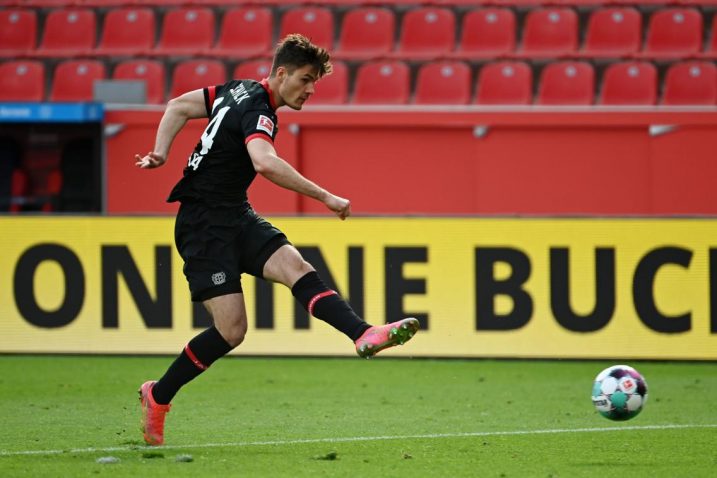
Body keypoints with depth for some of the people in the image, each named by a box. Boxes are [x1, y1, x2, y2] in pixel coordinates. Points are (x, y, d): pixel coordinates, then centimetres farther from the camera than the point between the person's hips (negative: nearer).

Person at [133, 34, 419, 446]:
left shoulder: (241, 90, 11)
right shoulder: (256, 110, -19)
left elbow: (179, 107, 18)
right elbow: (266, 164, -38)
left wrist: (161, 153, 8)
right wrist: (326, 198, -35)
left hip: (235, 217, 9)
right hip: (204, 223, -9)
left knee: (294, 265, -17)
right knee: (231, 329, -12)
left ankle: (364, 335, -38)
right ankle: (158, 397, 6)